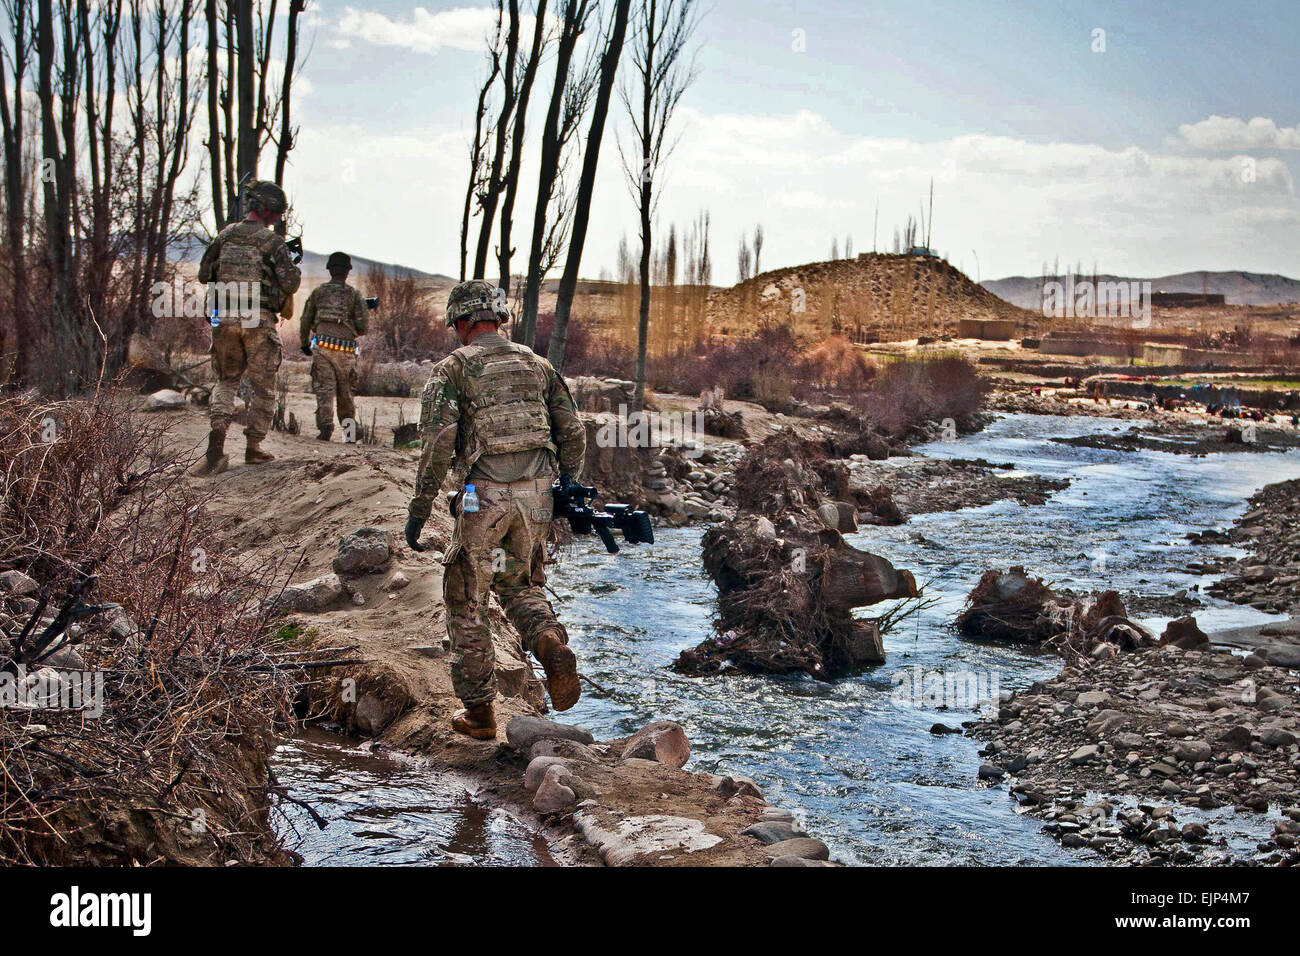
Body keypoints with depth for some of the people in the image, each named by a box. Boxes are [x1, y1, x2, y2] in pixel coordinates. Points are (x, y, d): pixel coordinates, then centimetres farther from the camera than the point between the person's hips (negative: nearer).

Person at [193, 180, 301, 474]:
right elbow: (290, 284, -11)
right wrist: (294, 270, 10)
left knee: (226, 380, 17)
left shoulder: (225, 235, 6)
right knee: (263, 386, 9)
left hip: (225, 318, 4)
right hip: (259, 320, -4)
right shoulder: (271, 241, -7)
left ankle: (218, 433, -3)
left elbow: (204, 275, 13)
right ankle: (254, 446, 11)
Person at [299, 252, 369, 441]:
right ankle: (350, 430, 19)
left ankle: (325, 425, -18)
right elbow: (363, 326, 0)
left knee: (324, 388, -2)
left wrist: (305, 344, 27)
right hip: (346, 349, 0)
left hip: (321, 347, 0)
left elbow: (305, 321, 13)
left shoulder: (318, 292, 10)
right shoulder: (354, 294, 5)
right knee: (345, 392, 12)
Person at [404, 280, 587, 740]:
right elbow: (573, 432, 11)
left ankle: (479, 712, 15)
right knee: (519, 584, 24)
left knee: (467, 602, 10)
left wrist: (419, 508, -7)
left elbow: (438, 442, -12)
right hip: (536, 494, 5)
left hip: (483, 497, -4)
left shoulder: (453, 367, -1)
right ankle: (551, 644, -7)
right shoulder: (536, 364, 14)